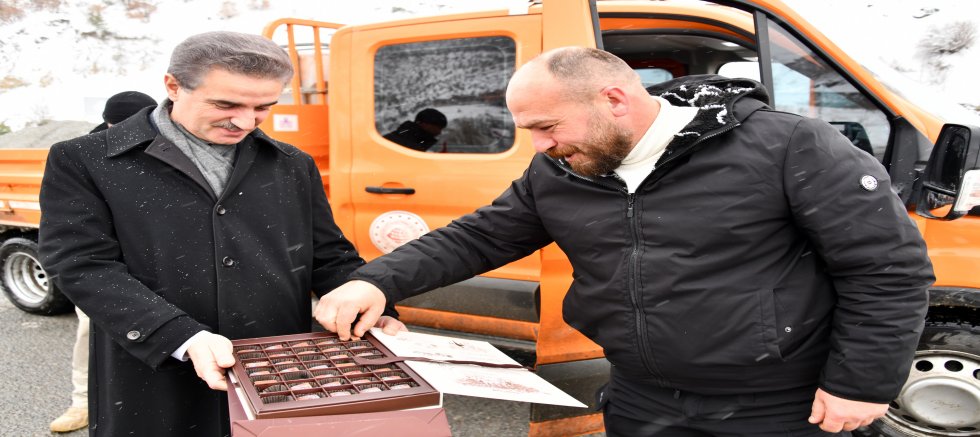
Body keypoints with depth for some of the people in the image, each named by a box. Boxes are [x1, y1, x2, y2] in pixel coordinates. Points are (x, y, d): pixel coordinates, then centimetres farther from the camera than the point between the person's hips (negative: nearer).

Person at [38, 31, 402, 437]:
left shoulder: (294, 166, 9)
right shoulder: (83, 162, -2)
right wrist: (186, 338, -22)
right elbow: (85, 266, -10)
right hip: (158, 395, -3)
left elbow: (330, 259, 12)